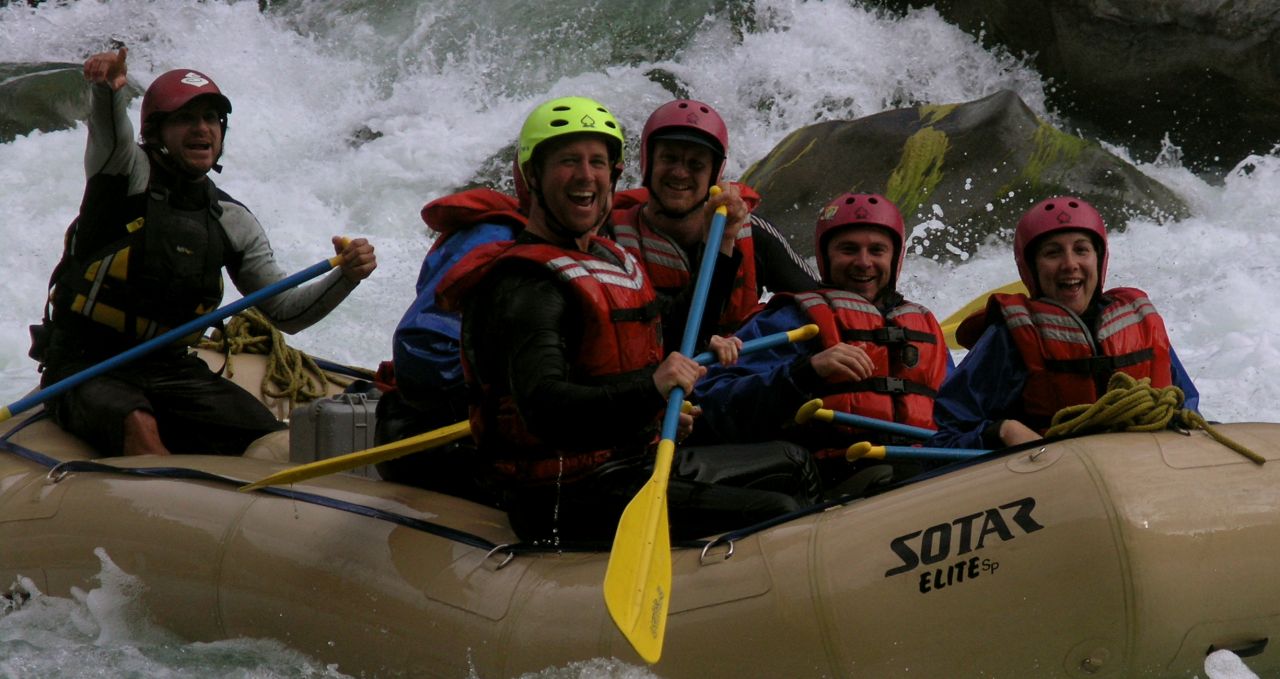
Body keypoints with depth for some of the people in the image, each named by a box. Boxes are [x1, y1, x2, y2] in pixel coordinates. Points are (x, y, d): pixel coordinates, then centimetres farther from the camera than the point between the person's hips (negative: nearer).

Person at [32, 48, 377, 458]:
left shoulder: (232, 221, 8)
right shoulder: (129, 172, -5)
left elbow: (285, 312, 10)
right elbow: (110, 131, -30)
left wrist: (345, 278, -9)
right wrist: (107, 89, -54)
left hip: (169, 367, 5)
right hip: (84, 363, -5)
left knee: (269, 437, -19)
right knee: (138, 426, -37)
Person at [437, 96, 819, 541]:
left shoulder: (612, 259, 14)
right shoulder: (526, 285, -18)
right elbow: (545, 410, -34)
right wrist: (650, 388, -45)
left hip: (638, 462, 11)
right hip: (571, 501, -11)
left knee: (791, 468, 22)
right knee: (775, 514, -18)